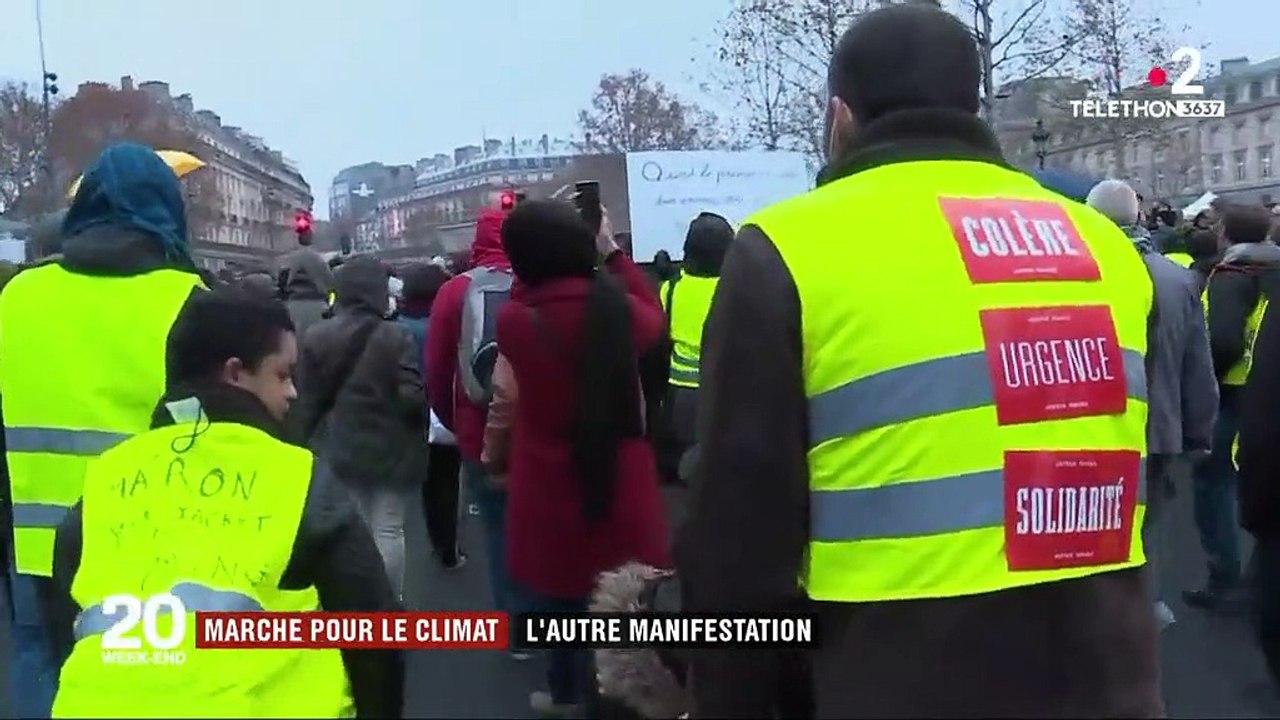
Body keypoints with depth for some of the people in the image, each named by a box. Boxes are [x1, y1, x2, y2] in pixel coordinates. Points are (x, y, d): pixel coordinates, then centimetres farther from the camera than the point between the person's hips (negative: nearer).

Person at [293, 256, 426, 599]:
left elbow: (307, 402, 1)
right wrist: (419, 427, 6)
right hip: (390, 449, -2)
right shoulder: (396, 336, -12)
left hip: (339, 449, 3)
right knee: (389, 529, 6)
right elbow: (413, 397, -15)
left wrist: (308, 442, 14)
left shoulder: (316, 336, -3)